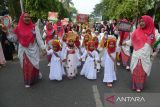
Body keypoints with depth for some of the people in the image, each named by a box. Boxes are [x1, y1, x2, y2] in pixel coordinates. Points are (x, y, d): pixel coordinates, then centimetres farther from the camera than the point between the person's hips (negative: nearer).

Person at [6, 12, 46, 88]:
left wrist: (43, 48, -11)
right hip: (23, 51, 2)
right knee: (25, 67, 8)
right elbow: (14, 38, 5)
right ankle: (27, 82, 27)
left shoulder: (34, 27, -6)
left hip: (33, 50, -1)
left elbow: (39, 38, -6)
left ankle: (35, 78, 34)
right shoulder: (18, 28, -1)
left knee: (33, 66, 5)